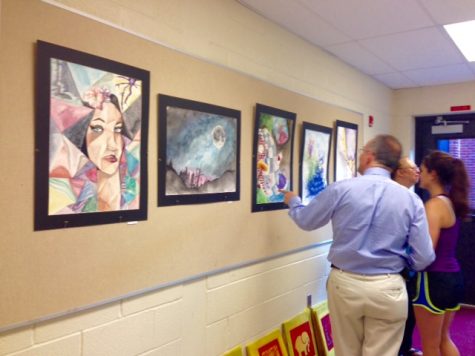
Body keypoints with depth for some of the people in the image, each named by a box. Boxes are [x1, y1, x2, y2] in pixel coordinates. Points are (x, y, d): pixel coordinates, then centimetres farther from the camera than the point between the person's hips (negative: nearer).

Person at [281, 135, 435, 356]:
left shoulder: (341, 189, -10)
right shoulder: (411, 199, -6)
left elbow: (305, 220, 5)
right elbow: (423, 259, -3)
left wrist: (293, 201, 26)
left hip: (344, 284, 0)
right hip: (387, 289, 0)